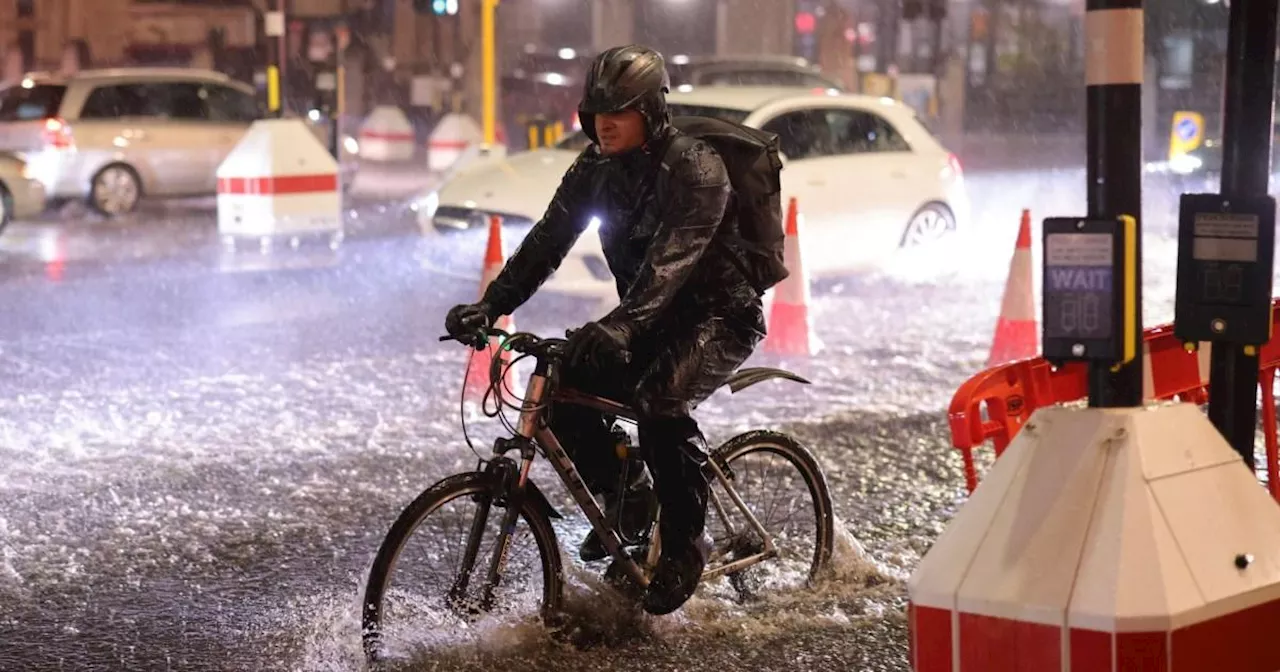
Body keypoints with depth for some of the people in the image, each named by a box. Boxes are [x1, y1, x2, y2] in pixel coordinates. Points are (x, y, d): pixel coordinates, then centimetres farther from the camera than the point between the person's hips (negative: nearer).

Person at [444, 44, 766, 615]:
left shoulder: (695, 169, -22)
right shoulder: (596, 168, -1)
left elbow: (672, 258, -36)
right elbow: (547, 241, -5)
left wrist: (620, 326, -51)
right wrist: (489, 306, -18)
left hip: (719, 315, -7)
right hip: (652, 320, 7)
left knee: (659, 401, -34)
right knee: (561, 388, -13)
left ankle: (686, 543, -15)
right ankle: (627, 497, 10)